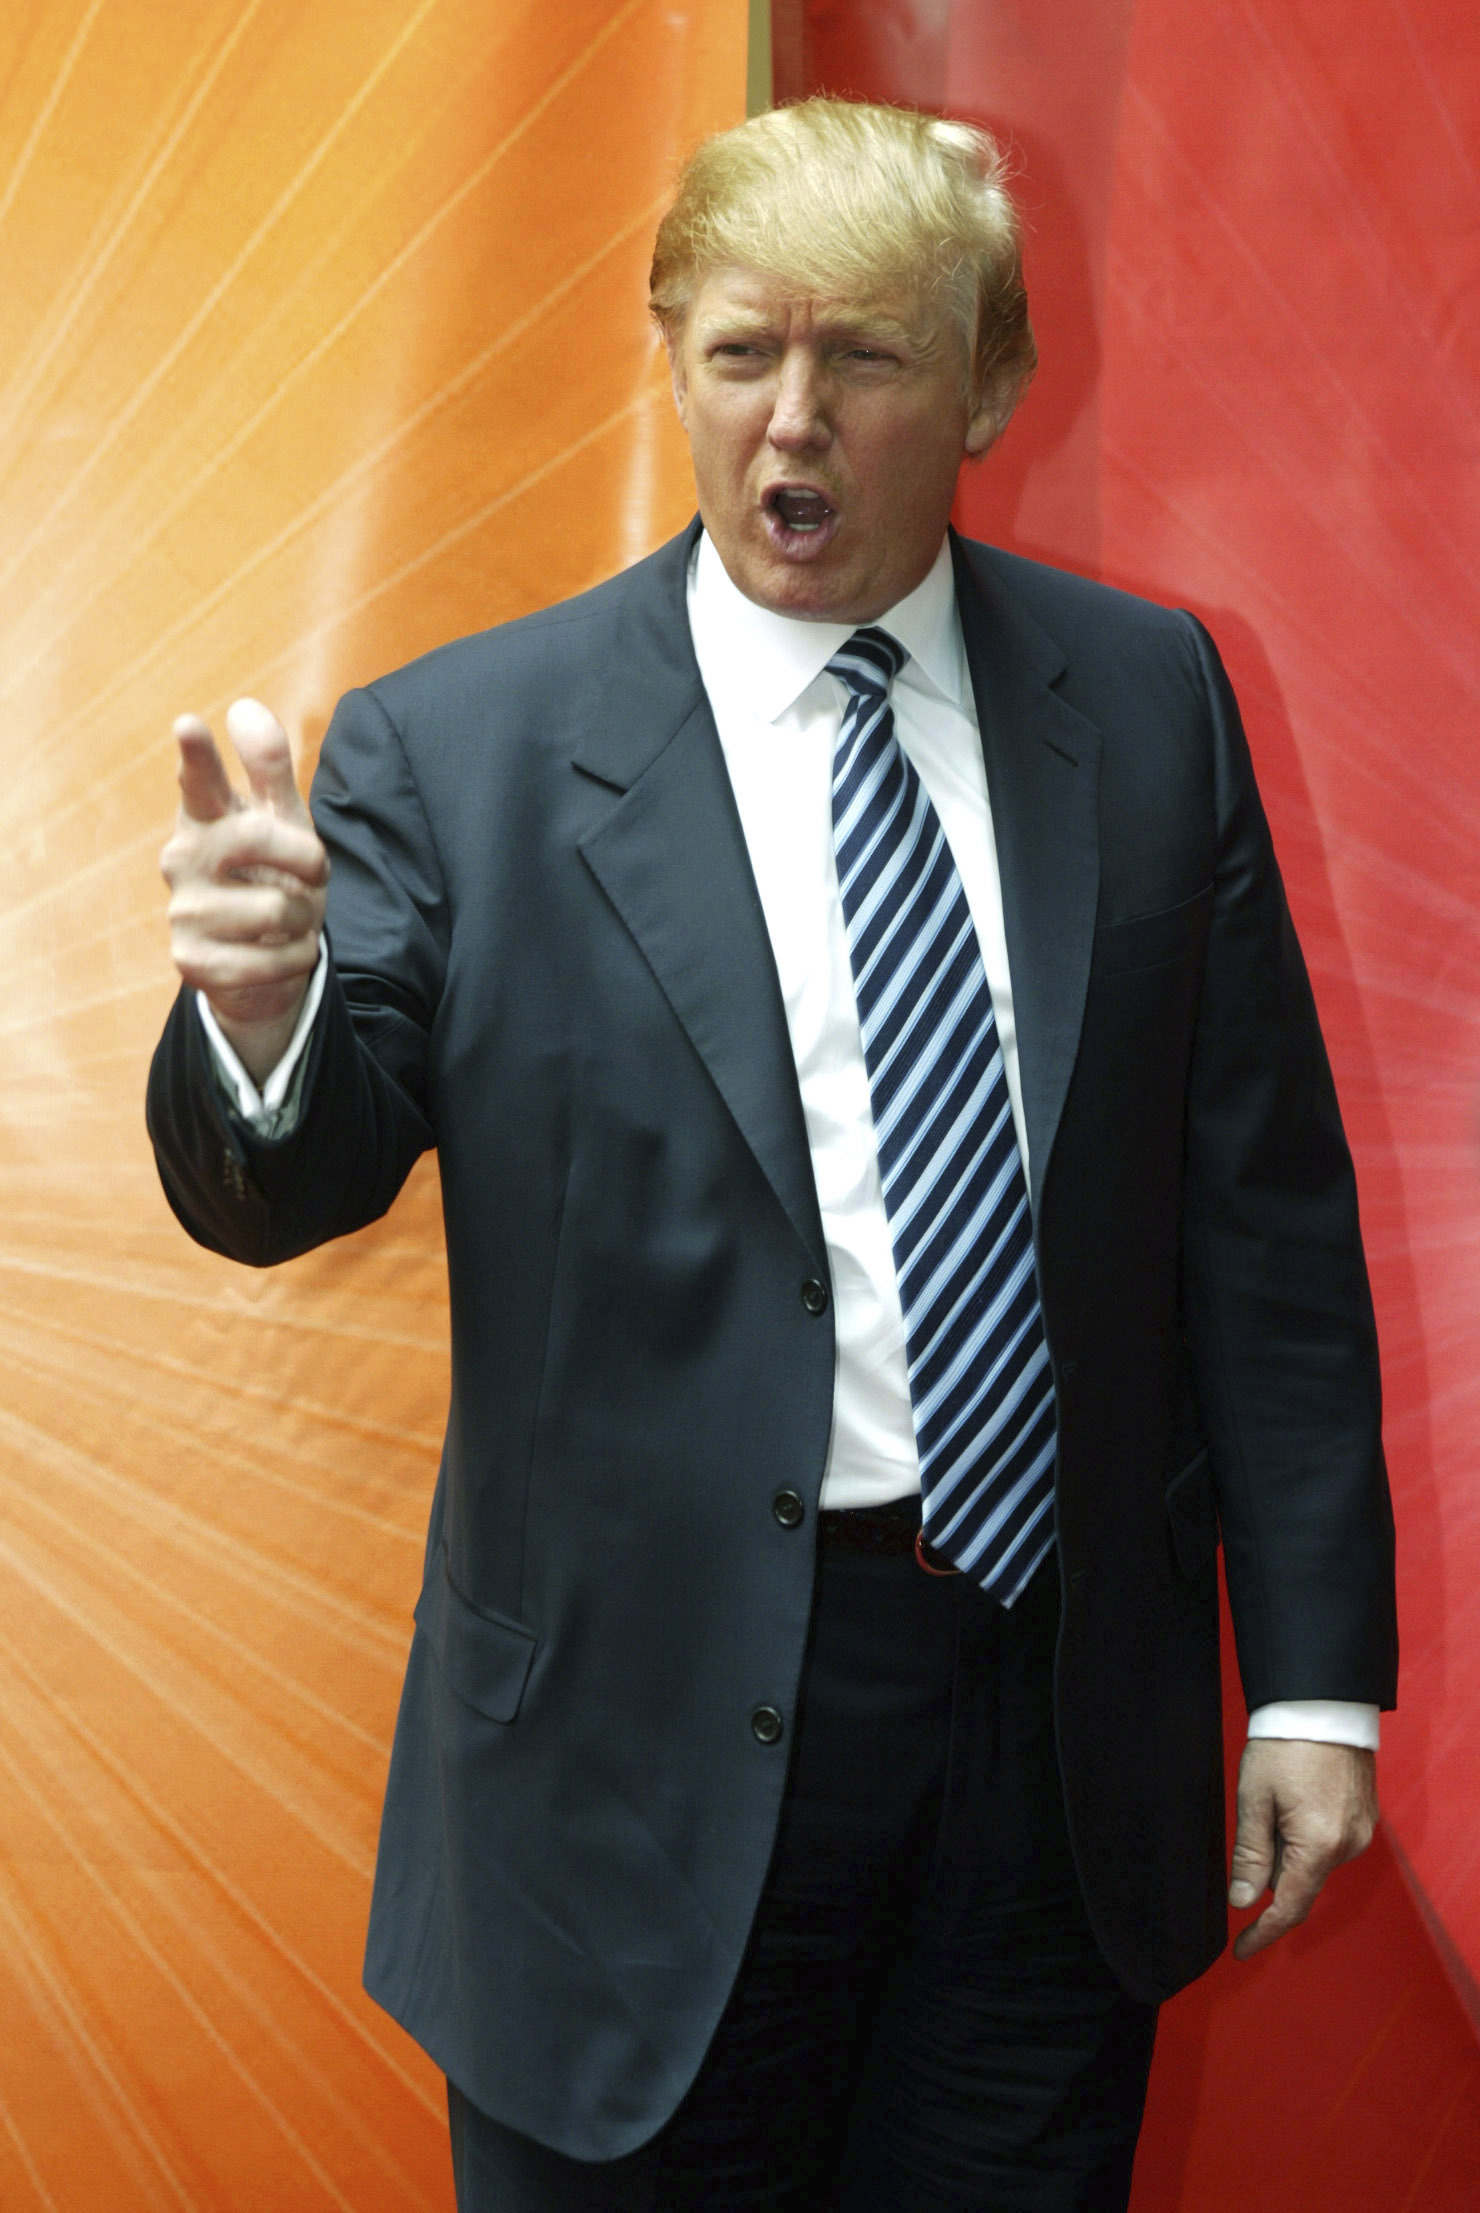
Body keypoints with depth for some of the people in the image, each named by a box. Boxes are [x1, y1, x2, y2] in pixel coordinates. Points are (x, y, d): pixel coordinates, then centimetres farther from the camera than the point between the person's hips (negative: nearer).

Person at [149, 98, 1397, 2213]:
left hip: (1068, 1728, 3)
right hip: (659, 1738, -2)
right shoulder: (464, 748, -6)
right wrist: (262, 1006, -34)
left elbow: (1263, 1207, 4)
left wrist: (1315, 1666, 4)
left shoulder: (1148, 698, 3)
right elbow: (280, 1189, -10)